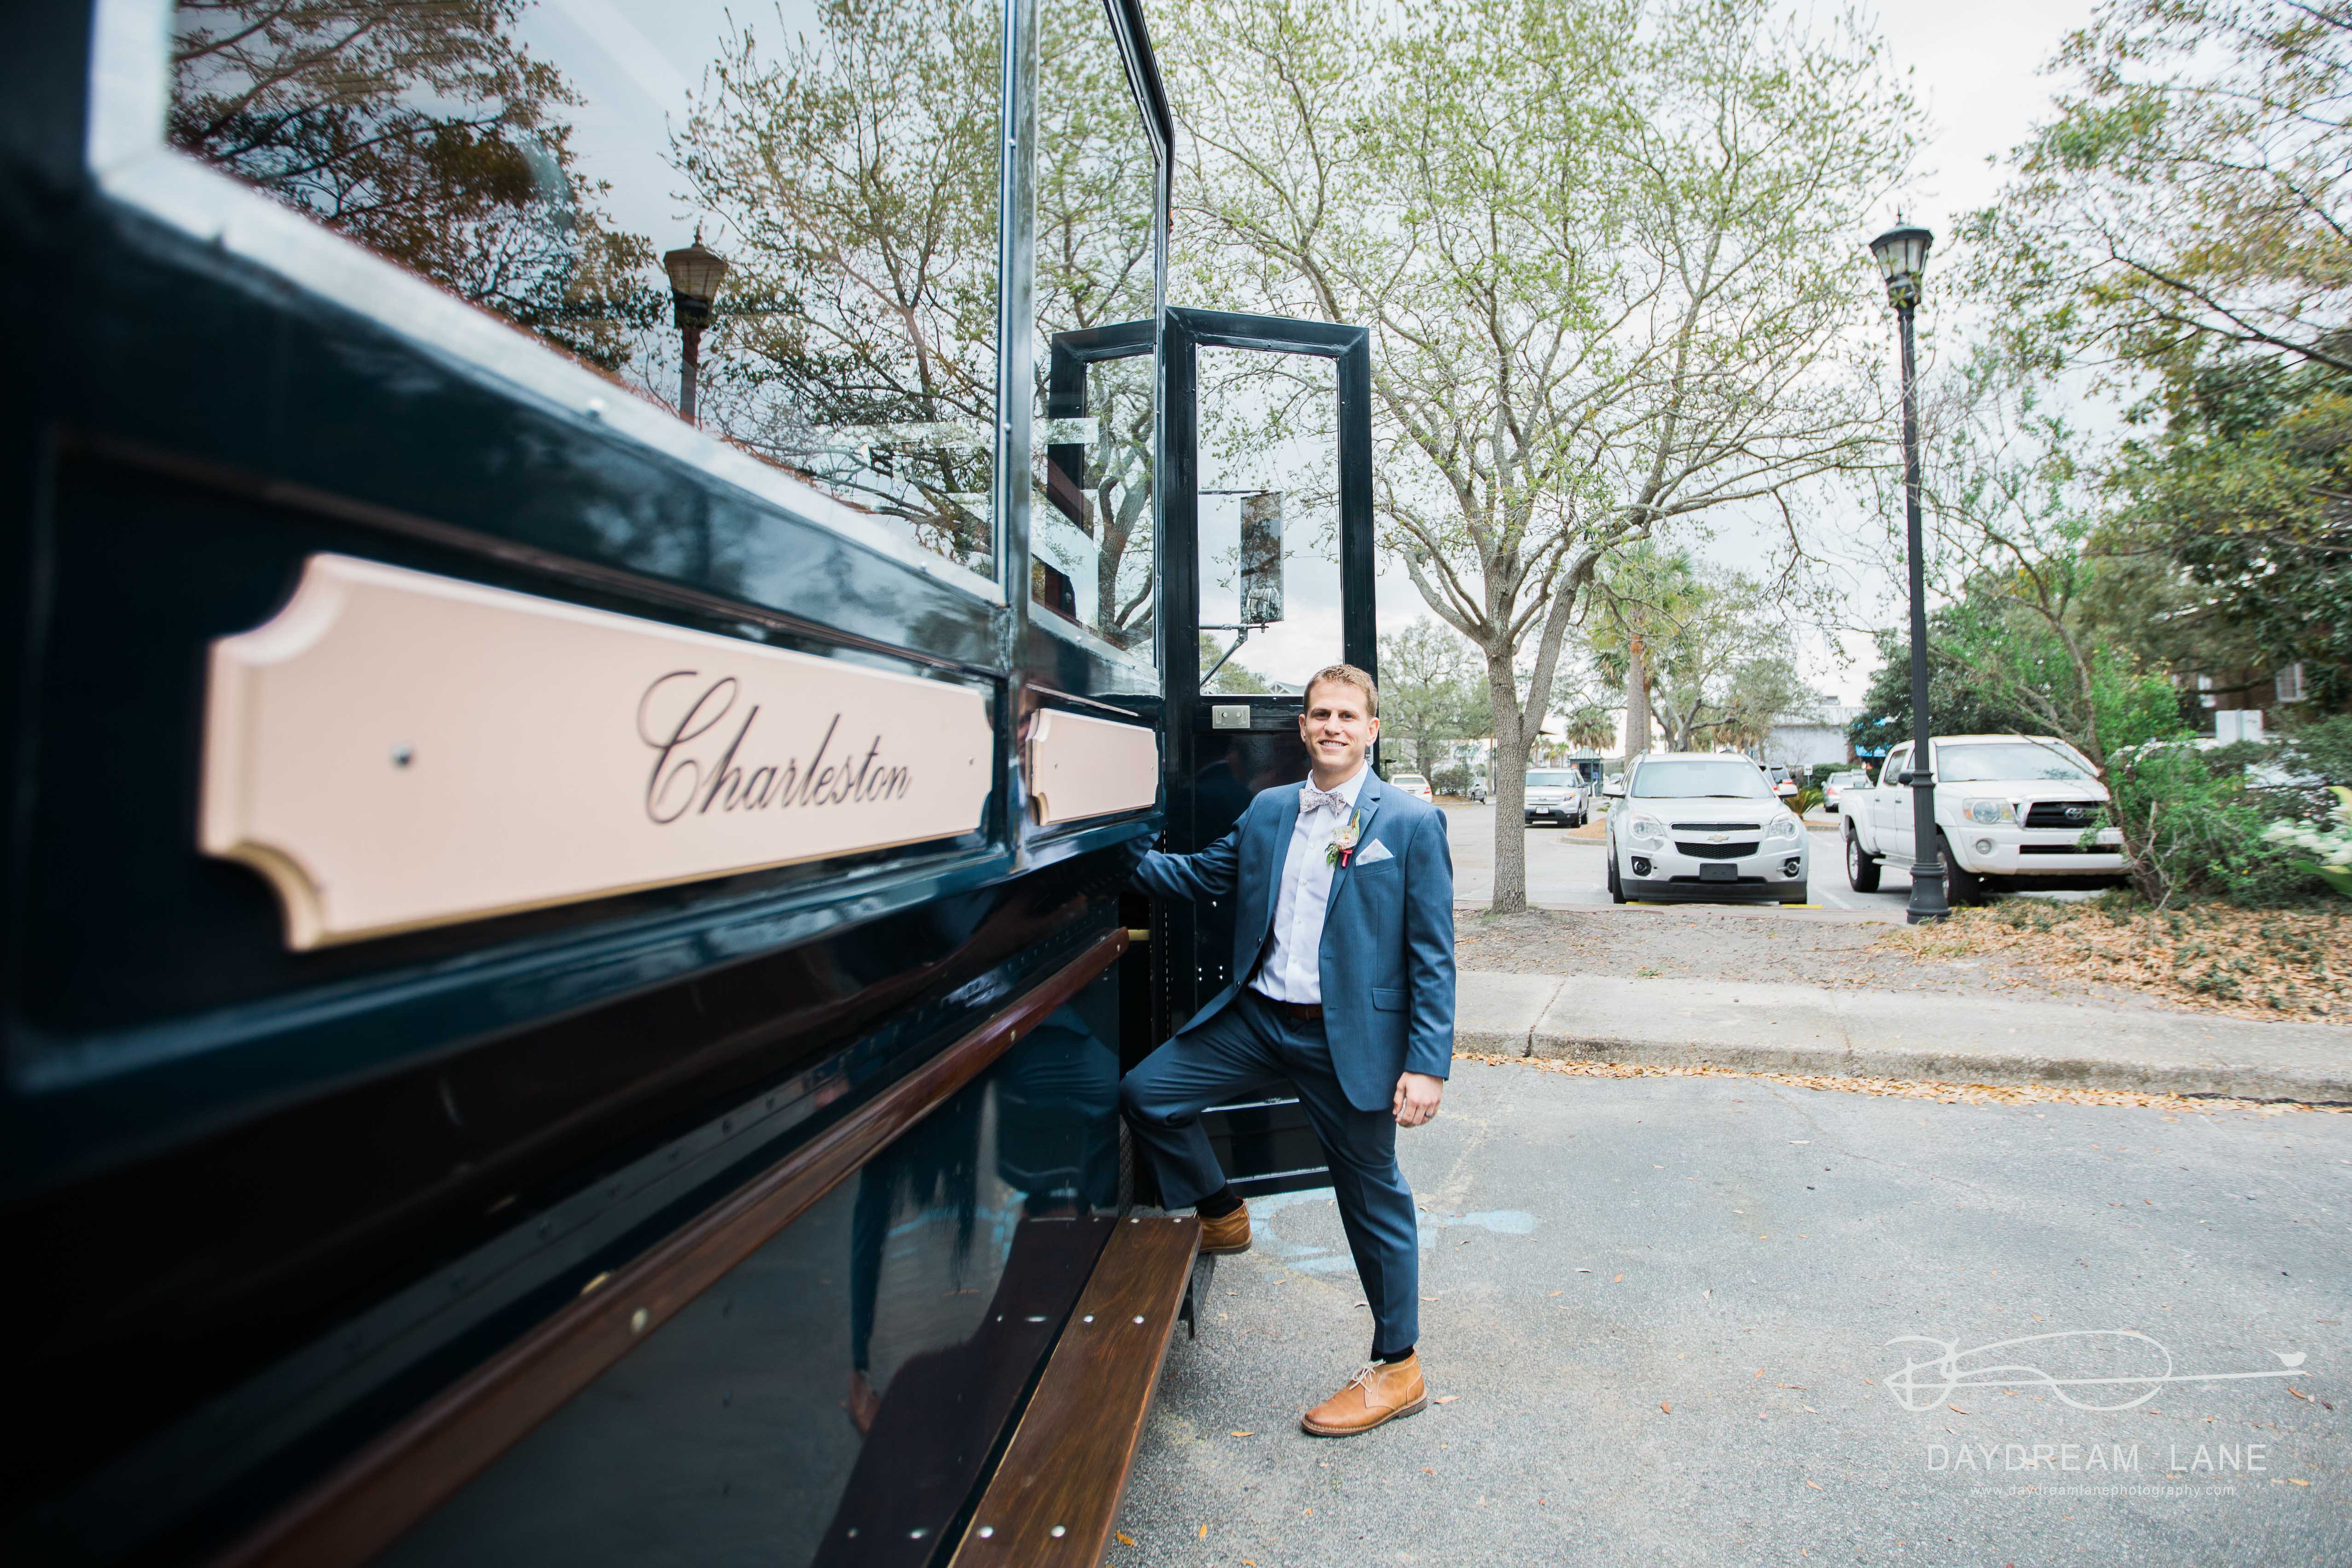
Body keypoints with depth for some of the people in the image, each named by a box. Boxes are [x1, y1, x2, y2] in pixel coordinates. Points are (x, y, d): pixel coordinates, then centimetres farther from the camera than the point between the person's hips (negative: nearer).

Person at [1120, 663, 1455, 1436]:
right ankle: (1220, 1216, 27)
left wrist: (1427, 1064, -12)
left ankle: (1398, 1368, 31)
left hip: (1351, 1040, -4)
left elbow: (1432, 956, -7)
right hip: (1257, 1020, 5)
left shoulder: (1412, 824, -6)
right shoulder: (1267, 811, 7)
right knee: (1144, 1093, 1)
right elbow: (1203, 873, 17)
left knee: (1373, 1200, 9)